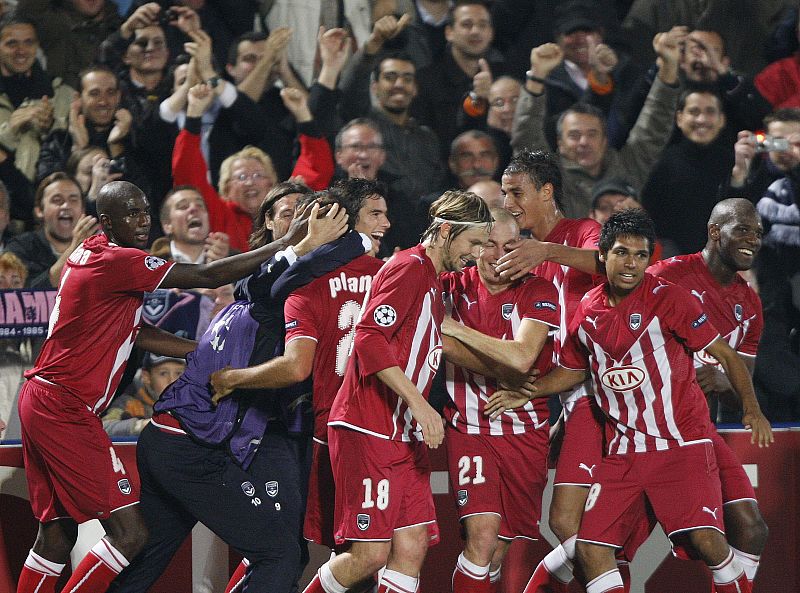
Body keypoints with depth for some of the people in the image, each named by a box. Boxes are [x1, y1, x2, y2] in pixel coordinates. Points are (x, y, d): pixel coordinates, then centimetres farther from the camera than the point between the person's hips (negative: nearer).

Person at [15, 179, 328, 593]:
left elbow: (140, 334, 19)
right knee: (130, 533, -11)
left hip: (41, 401, 11)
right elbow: (207, 277, -16)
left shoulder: (91, 257, 17)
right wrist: (287, 245, -12)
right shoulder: (116, 261, -14)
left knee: (57, 533, 14)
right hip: (65, 410, -11)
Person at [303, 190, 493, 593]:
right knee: (371, 554, -11)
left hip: (404, 436, 10)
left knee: (412, 545, -1)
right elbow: (369, 338, -23)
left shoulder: (434, 284, 19)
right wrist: (419, 405, -25)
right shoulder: (409, 268, -11)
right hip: (367, 433, -10)